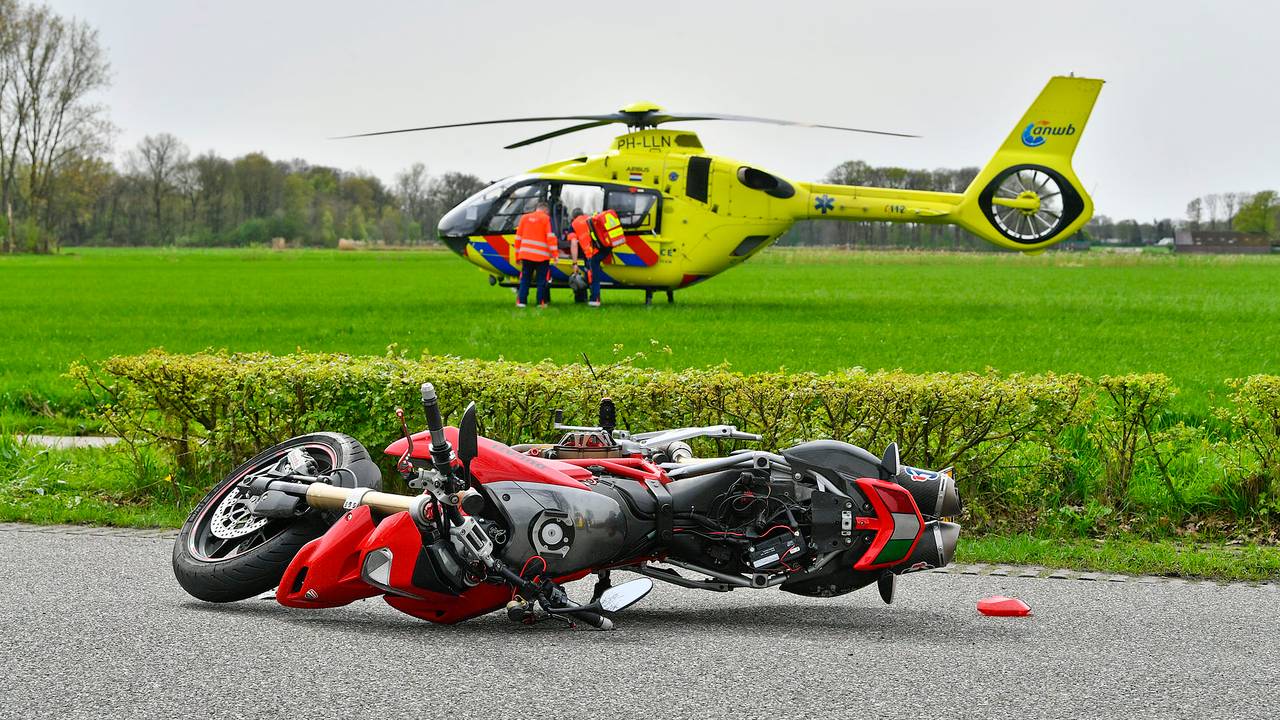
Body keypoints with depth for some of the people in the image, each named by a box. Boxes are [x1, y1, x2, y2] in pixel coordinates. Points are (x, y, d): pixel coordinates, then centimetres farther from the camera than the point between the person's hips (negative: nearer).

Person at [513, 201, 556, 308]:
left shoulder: (524, 218, 13)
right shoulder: (546, 219, 0)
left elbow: (518, 237, 14)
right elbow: (551, 237, -9)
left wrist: (517, 255, 19)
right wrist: (555, 254, -10)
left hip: (526, 254, 4)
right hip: (542, 255, -4)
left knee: (525, 279, 9)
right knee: (542, 280, 3)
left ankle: (521, 301, 2)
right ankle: (541, 302, 2)